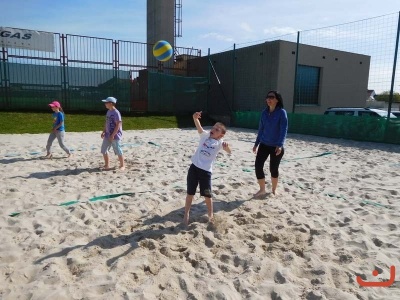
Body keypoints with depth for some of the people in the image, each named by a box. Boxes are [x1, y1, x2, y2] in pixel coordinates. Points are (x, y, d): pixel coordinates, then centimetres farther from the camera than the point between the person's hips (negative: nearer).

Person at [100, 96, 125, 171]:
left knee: (118, 151, 1)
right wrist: (104, 132, 12)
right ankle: (107, 165, 21)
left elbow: (118, 125, -20)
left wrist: (113, 135, -21)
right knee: (104, 150, 10)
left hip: (115, 135, -9)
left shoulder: (116, 113, -16)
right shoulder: (108, 112, 11)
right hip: (108, 135, 9)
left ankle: (122, 165, 16)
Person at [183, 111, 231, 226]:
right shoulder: (205, 135, 3)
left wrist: (226, 147, -40)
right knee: (190, 193, 10)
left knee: (207, 194, 6)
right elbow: (199, 127, -14)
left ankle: (211, 214, 30)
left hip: (206, 170, -2)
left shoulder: (220, 142, -3)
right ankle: (186, 214, 26)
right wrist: (195, 118, -33)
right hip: (194, 167, 2)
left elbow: (229, 151, -18)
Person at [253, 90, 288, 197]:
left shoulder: (282, 112, -10)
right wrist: (256, 143, 13)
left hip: (276, 146, -4)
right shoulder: (264, 112, 4)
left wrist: (280, 145, -24)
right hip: (264, 145, 4)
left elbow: (284, 130, -14)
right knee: (258, 165, -5)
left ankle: (274, 190, 31)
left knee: (273, 168, 8)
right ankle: (262, 190, 13)